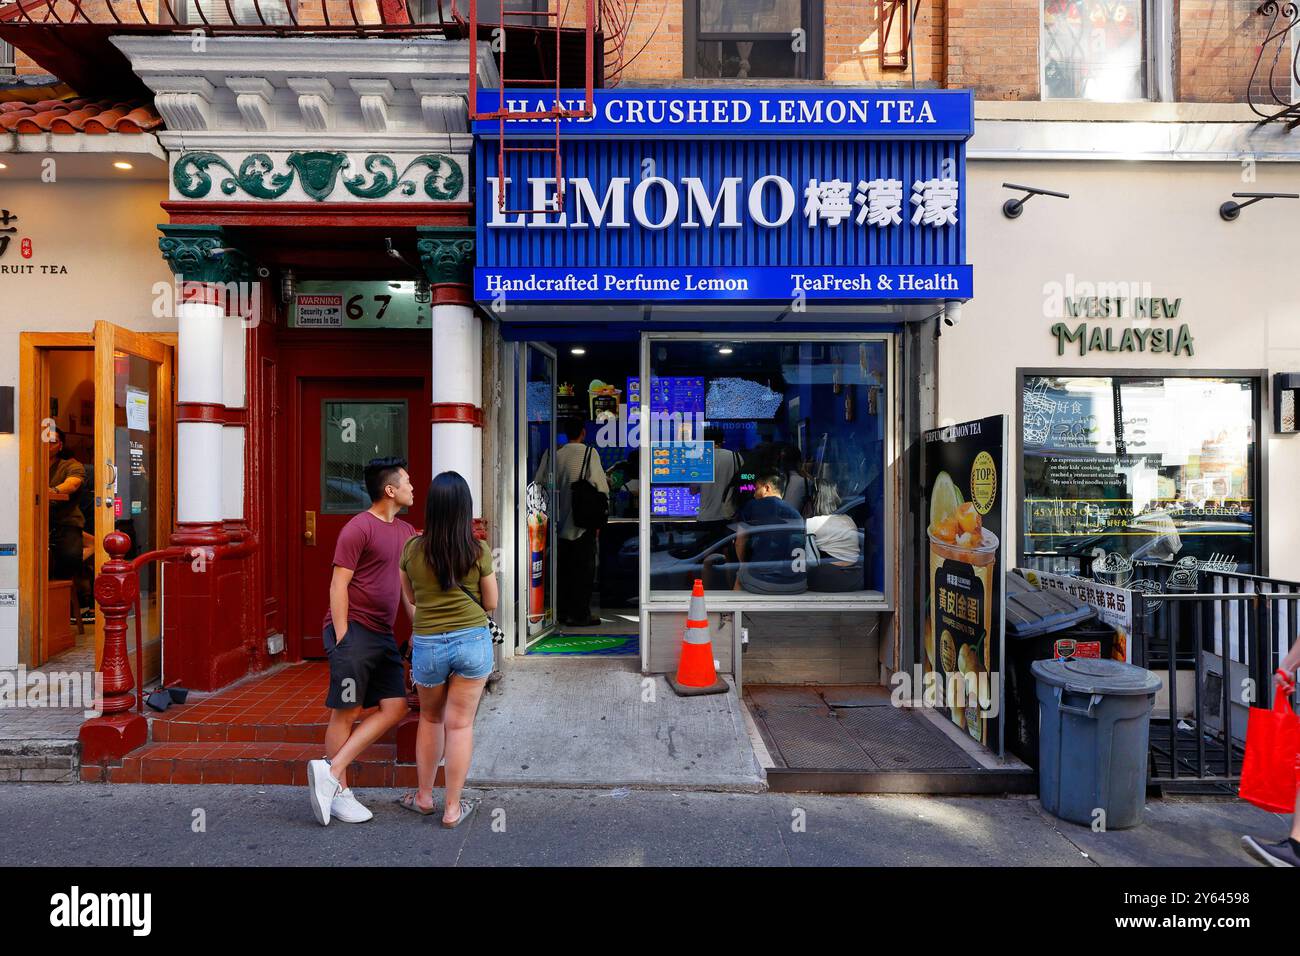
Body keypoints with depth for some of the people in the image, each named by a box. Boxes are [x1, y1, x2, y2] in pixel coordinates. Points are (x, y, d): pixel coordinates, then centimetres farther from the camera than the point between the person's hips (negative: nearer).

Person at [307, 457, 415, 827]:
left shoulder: (405, 531, 15)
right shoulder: (359, 528, -10)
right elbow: (338, 585, -13)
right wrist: (341, 638, -16)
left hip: (383, 634, 8)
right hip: (353, 630, -8)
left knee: (395, 708, 4)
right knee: (346, 712, 1)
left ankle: (330, 772, 8)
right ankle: (339, 791, 14)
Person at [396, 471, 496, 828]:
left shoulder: (412, 550, -5)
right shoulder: (479, 551, -10)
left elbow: (410, 598, 10)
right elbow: (491, 604, -1)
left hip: (428, 644, 2)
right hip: (473, 641, -1)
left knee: (430, 719, 23)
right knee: (460, 725, 8)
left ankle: (424, 796, 36)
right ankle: (453, 808, 17)